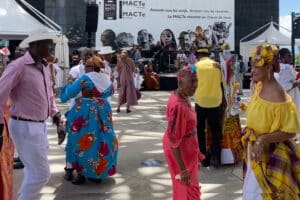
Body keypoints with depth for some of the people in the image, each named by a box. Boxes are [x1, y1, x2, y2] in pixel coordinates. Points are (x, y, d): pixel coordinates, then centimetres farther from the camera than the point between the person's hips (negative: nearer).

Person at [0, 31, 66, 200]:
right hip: (25, 127, -8)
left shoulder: (45, 67, 9)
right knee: (41, 173, -4)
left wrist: (59, 122, 14)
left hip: (40, 126, 8)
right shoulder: (19, 66, -17)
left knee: (34, 172, 18)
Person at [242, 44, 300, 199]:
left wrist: (263, 139, -29)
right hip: (255, 149, 8)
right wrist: (249, 131, 6)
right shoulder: (259, 86, -1)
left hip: (270, 155, -8)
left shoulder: (277, 96, -26)